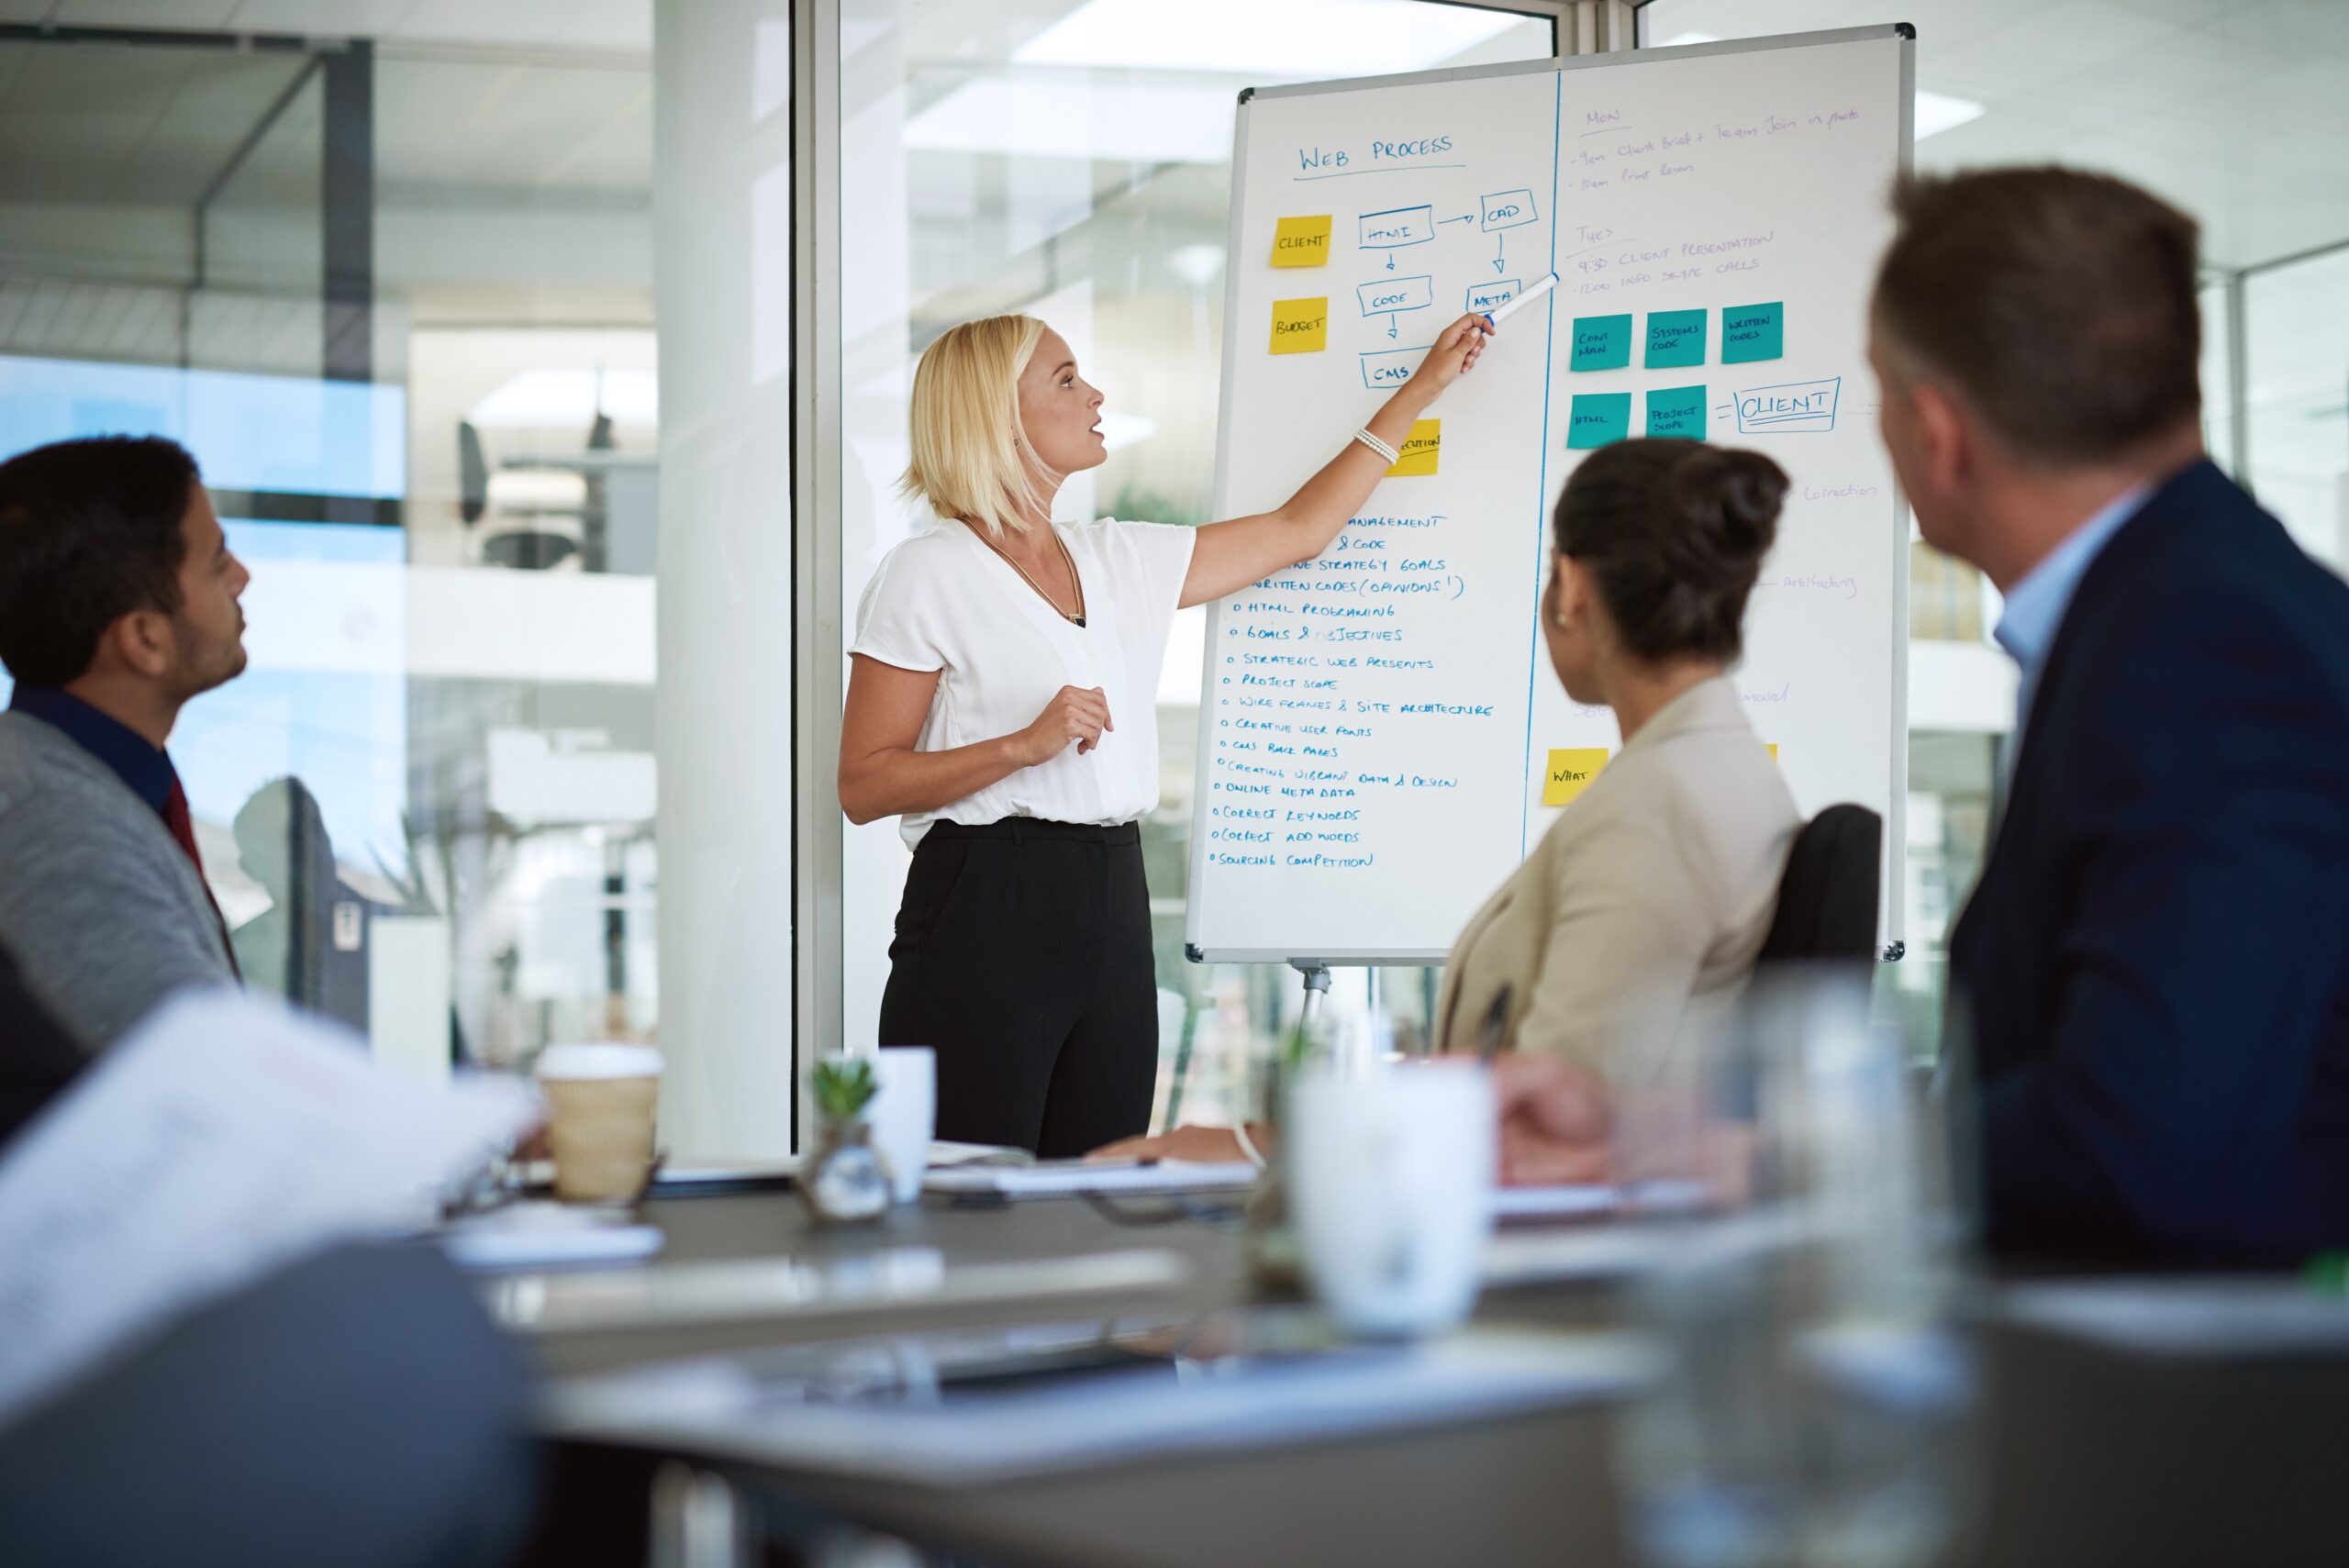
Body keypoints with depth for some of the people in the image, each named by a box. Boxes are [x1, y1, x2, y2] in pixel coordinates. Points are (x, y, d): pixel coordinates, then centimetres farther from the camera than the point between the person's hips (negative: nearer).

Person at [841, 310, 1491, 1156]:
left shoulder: (1122, 562, 15)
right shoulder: (926, 575, -4)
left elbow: (1297, 530, 22)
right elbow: (862, 785, -7)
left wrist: (1424, 384, 25)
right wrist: (1026, 744, -19)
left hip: (1114, 907, 7)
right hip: (985, 907, -6)